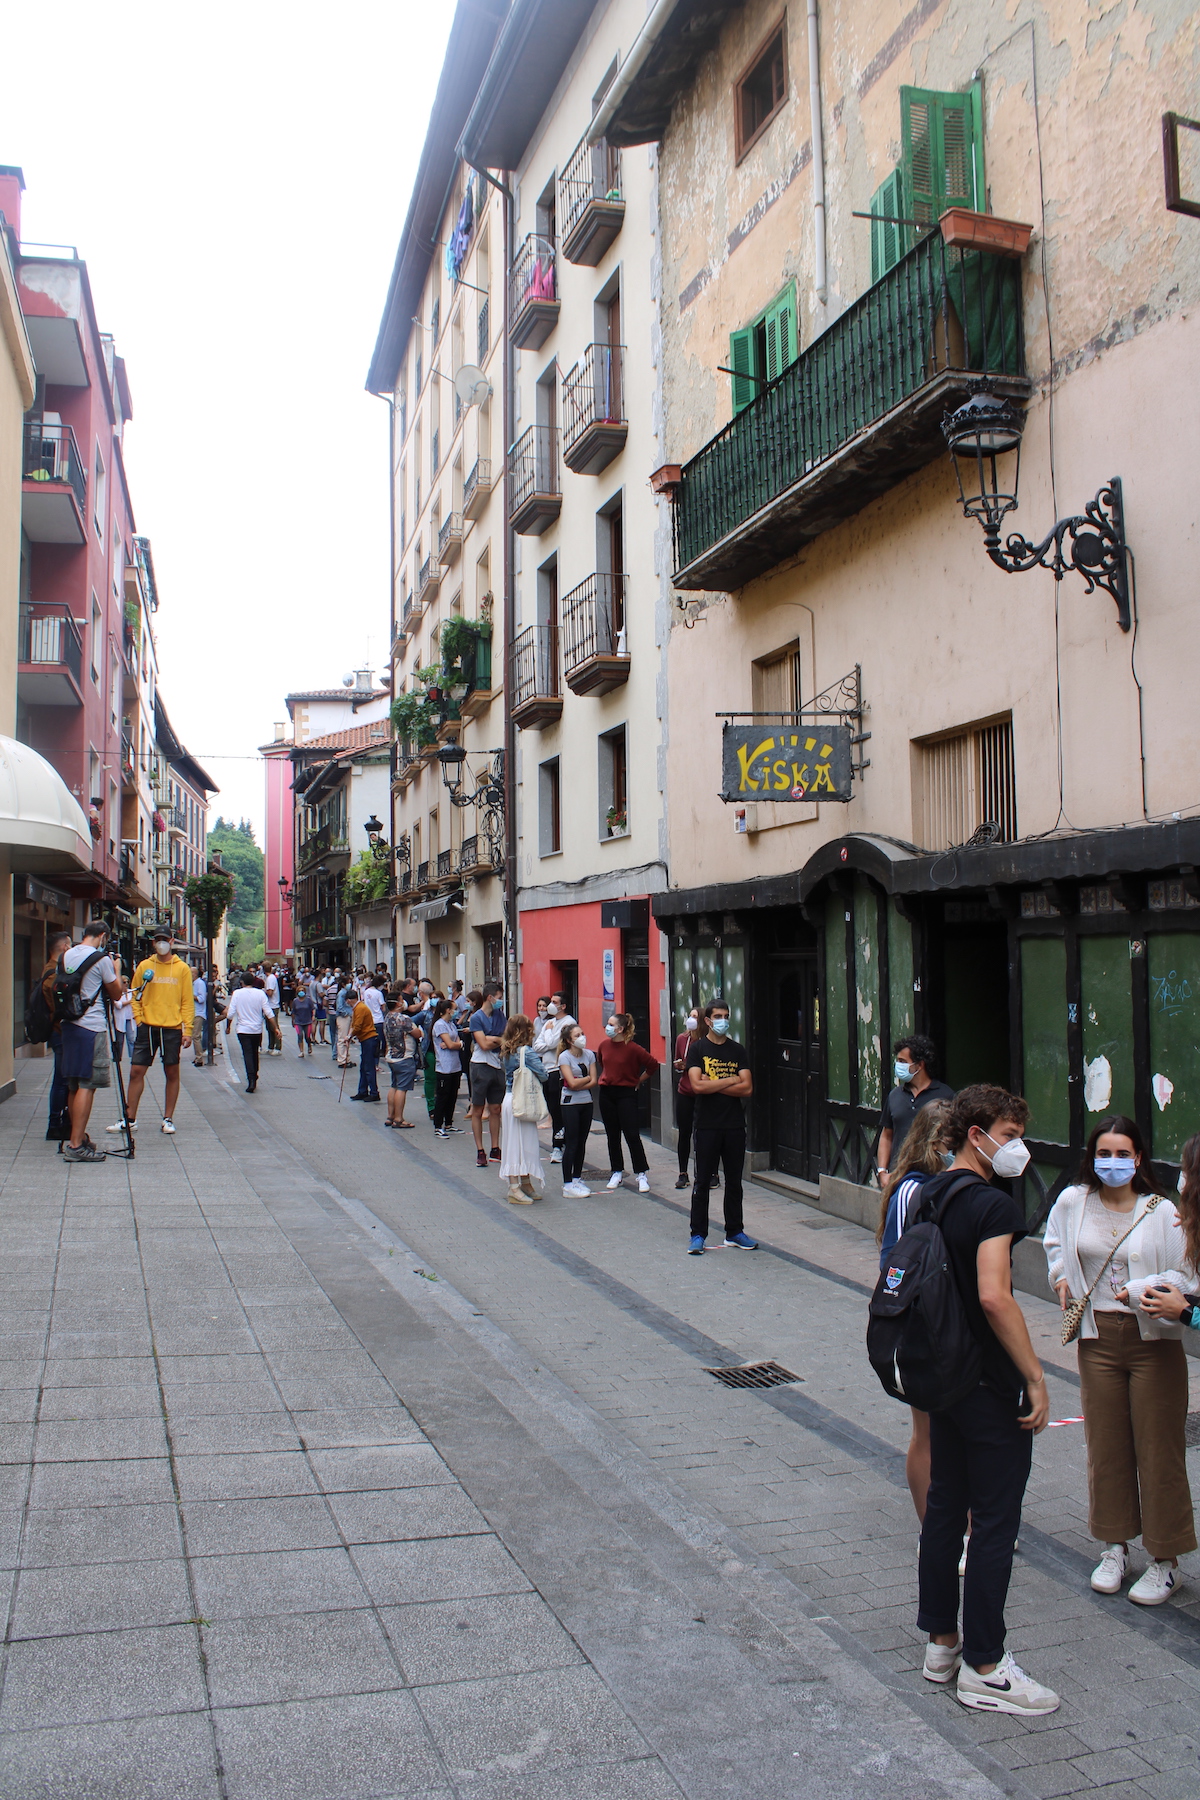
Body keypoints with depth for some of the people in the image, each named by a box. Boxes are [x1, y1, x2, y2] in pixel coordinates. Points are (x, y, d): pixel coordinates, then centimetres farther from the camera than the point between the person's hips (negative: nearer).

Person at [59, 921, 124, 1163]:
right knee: (87, 1086, -7)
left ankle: (78, 1137, 22)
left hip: (68, 1025, 8)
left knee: (74, 1085, 14)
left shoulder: (66, 956, 11)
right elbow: (116, 994, -1)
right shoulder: (101, 959, -10)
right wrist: (117, 971, 13)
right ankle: (76, 1145, -10)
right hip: (91, 1028, -8)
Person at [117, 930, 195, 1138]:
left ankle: (168, 1119, 15)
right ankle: (130, 1119, 10)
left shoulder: (182, 968, 3)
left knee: (172, 1073, 5)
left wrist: (187, 1030, -4)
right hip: (147, 1027, 1)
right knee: (136, 1072, 1)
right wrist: (139, 1019, -3)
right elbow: (136, 996, 11)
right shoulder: (144, 966, 7)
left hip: (172, 1029, -1)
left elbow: (187, 1001, 2)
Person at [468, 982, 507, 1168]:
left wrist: (492, 1039, -12)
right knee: (478, 1111, 1)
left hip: (497, 1066, 6)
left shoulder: (499, 1015, 11)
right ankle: (480, 1152, 6)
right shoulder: (476, 1018, -9)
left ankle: (495, 1149, 16)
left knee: (495, 1109, 9)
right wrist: (500, 1039, -2)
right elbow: (484, 1044, -17)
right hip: (481, 1066, -6)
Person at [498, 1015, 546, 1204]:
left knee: (514, 1144, 13)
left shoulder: (507, 1050, 8)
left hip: (509, 1098, 8)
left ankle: (526, 1185, 22)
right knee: (521, 1143, -4)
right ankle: (515, 1190, -3)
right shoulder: (527, 1051, -16)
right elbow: (543, 1074, -14)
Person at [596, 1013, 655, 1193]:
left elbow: (653, 1065, -9)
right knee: (612, 1135, 11)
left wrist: (638, 1081, -2)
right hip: (606, 1093, 5)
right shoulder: (604, 1045, 0)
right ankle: (617, 1172, 21)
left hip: (626, 1094, -5)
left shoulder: (633, 1048, -16)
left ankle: (642, 1174, 1)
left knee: (632, 1135, -7)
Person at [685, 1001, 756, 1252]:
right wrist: (730, 1081, -9)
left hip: (735, 1125, 3)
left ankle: (734, 1233, 20)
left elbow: (747, 1088, -4)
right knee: (702, 1182, 2)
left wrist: (713, 1085, -11)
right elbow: (697, 1085, -15)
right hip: (707, 1125, -3)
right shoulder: (698, 1049, -1)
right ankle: (698, 1234, 9)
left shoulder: (737, 1051, 7)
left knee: (734, 1182, 10)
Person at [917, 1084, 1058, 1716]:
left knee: (944, 1507, 16)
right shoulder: (991, 1204, -19)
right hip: (990, 1386, -9)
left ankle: (940, 1642, 27)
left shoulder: (928, 1194, 8)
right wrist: (1036, 1378, -21)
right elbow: (994, 1297, -28)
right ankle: (984, 1668, 10)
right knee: (995, 1523, 1)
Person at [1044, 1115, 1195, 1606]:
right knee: (1105, 1446, 12)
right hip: (1098, 1337, 4)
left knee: (1159, 1450, 3)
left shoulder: (1162, 1212, -11)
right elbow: (1055, 1241, 22)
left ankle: (1166, 1562, 15)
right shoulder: (1073, 1202, 0)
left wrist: (1140, 1290, -23)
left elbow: (1182, 1276, -9)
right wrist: (1061, 1276, 9)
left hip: (1153, 1340, -3)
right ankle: (1115, 1547, 28)